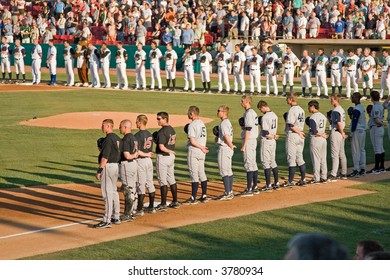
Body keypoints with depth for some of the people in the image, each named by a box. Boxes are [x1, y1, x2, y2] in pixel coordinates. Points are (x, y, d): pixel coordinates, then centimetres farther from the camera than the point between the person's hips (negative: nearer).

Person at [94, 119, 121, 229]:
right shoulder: (117, 138, 12)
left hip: (108, 166, -10)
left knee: (107, 193, -10)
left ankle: (106, 221, -11)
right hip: (116, 166, 10)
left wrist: (99, 170, -18)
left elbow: (105, 157, -20)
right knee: (114, 192, 18)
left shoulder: (108, 139, -17)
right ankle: (115, 217, 24)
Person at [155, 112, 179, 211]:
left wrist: (170, 151, -9)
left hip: (163, 157, -8)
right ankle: (175, 202, 22)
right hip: (171, 156, 8)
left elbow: (161, 147, -23)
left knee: (162, 181, -3)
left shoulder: (162, 132, -19)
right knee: (171, 179, 16)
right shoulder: (172, 130, 7)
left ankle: (163, 204, -1)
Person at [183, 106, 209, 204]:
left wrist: (201, 148, -12)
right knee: (202, 173, 13)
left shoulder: (192, 125, -15)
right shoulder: (202, 123, 11)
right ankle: (204, 196, 15)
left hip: (194, 151, -8)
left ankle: (193, 198, -5)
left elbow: (192, 141, -20)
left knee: (194, 174, -6)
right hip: (202, 152, 8)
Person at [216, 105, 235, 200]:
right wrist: (218, 138, 5)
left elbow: (226, 137, -25)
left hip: (224, 149, -10)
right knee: (228, 171, 15)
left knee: (224, 171, -7)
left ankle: (228, 194, -8)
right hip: (228, 149, 10)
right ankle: (230, 192, 22)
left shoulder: (223, 123, -18)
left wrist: (231, 146, -10)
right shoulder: (228, 122, 13)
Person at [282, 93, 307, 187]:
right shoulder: (301, 109, 11)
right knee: (300, 158, 13)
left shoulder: (292, 110, -15)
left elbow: (291, 125, -19)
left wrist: (299, 133, -10)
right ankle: (303, 179, 14)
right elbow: (302, 123, 13)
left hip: (292, 135, -8)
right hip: (300, 136, 8)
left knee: (291, 159, -4)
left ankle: (290, 181, -2)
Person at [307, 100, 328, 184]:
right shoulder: (323, 116, 11)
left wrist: (322, 135, -7)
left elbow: (314, 131, -19)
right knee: (323, 159, 12)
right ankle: (324, 177, 16)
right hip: (323, 140, 8)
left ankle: (316, 179, -1)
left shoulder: (312, 117, -14)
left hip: (315, 139, -8)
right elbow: (323, 129, 11)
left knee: (316, 160, -3)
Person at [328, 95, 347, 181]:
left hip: (336, 133, -10)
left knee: (335, 154, -9)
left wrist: (342, 134, -14)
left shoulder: (335, 111, -17)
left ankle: (333, 175, -11)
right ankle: (343, 174, 19)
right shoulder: (341, 109, 13)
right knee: (342, 154, 14)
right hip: (340, 133, 10)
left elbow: (339, 123, -23)